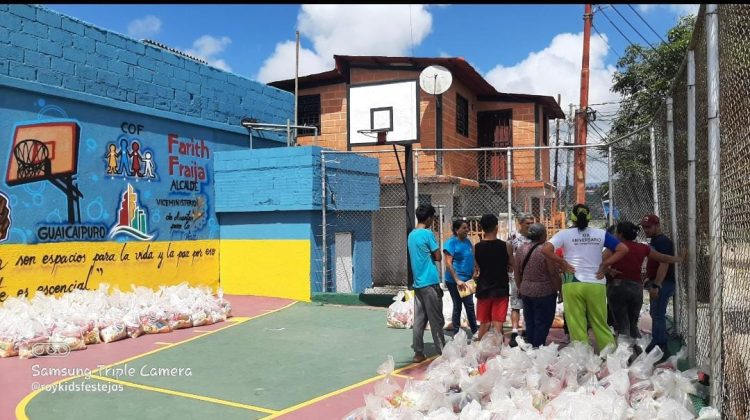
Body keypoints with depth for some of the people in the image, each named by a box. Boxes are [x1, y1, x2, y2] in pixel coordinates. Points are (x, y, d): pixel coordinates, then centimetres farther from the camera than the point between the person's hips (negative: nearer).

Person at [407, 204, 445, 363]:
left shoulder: (411, 234, 12)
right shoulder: (427, 233, -12)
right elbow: (438, 257, -7)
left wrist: (428, 255, 8)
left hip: (418, 282, 7)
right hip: (430, 282, -7)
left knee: (419, 319, 8)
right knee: (436, 320, 1)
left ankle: (418, 352, 9)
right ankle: (442, 352, 8)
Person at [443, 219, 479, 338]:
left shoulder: (467, 241, 8)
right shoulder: (451, 243, -14)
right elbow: (448, 264, -19)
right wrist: (457, 280, -24)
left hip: (467, 279, 7)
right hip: (455, 281, -7)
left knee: (470, 306, 15)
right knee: (457, 306, 3)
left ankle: (475, 331, 26)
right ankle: (456, 334, 14)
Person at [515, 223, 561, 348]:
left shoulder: (521, 249, 3)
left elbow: (517, 272, 9)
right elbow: (554, 273, -13)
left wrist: (519, 287, 20)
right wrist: (559, 289, -2)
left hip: (526, 291, 6)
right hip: (544, 292, -6)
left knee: (529, 322, 14)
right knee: (542, 323, 3)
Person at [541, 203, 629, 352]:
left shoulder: (565, 234, 0)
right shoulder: (601, 233, 6)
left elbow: (545, 249, -12)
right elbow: (623, 249, 4)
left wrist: (562, 262, -2)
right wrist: (604, 265, 4)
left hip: (573, 284, -2)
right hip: (596, 284, 2)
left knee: (577, 326, 3)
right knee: (601, 324, 12)